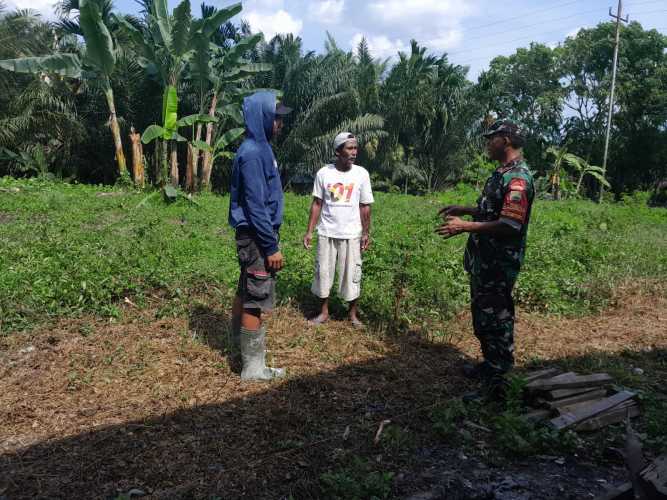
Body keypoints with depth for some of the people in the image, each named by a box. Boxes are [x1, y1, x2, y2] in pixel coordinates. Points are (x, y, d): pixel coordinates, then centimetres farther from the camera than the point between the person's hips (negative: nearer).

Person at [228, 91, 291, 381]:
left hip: (252, 235, 10)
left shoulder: (259, 148, 13)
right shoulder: (253, 153, -18)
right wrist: (271, 246, -21)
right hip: (256, 237, -10)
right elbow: (255, 205, -22)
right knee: (257, 300, -3)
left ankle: (240, 344, 38)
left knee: (246, 293, 21)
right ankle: (253, 367, 7)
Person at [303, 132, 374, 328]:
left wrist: (366, 233, 0)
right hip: (326, 233, 1)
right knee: (323, 272, 7)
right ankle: (324, 312, 21)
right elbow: (317, 204, 2)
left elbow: (365, 206, 2)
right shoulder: (324, 173, -3)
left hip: (351, 234, 0)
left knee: (351, 273, 4)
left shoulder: (361, 174, -3)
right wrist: (309, 231, -1)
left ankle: (353, 314, 18)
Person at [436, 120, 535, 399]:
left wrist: (464, 226, -25)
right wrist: (465, 210, 16)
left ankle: (496, 379, 11)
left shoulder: (517, 178, -20)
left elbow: (510, 226, -28)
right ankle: (491, 365, 35)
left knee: (496, 318, -1)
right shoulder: (502, 173, 13)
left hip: (498, 264, -11)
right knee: (482, 314, 20)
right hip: (484, 260, 11)